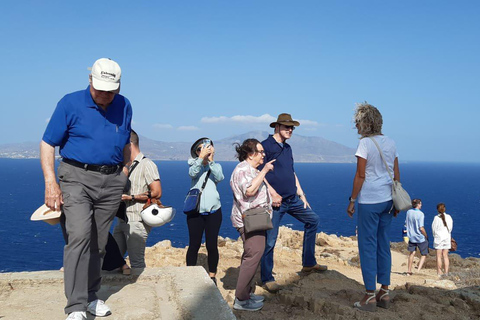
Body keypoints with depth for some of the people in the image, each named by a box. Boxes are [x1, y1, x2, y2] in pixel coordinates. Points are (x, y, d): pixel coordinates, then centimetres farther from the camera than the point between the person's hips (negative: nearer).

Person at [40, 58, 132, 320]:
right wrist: (50, 183, -12)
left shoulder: (124, 106, 8)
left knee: (98, 243, 9)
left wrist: (123, 176, 16)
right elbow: (47, 144, -4)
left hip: (111, 181, 4)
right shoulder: (70, 103, -4)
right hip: (77, 177, -4)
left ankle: (91, 295, 24)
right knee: (79, 236, -17)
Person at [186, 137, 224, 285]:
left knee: (212, 245, 4)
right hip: (195, 211, -1)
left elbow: (219, 178, -13)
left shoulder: (216, 166, 9)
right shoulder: (195, 164, 4)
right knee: (194, 245, 2)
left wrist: (211, 160, -20)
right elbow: (192, 173, -19)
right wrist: (202, 158, -29)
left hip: (213, 211, 1)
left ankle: (212, 276, 17)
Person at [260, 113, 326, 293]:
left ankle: (308, 263, 24)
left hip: (292, 199, 9)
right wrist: (273, 193, -21)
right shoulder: (266, 146, -9)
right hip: (276, 202, -8)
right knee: (269, 241, -4)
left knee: (312, 220, 15)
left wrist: (301, 195, 18)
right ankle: (267, 279, 10)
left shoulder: (287, 148, 16)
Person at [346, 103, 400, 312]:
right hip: (387, 200, 7)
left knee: (368, 247, 1)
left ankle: (370, 297, 6)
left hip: (369, 201, -7)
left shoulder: (365, 143, -12)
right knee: (383, 245, 14)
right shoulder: (390, 143, 8)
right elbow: (396, 174, 10)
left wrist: (352, 200, -7)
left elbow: (360, 175, -14)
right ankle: (384, 293, 21)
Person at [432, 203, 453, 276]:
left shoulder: (436, 218, -12)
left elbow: (434, 229, -5)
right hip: (447, 237, 4)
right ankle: (446, 271, 10)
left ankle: (439, 271, 6)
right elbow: (450, 228, 5)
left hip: (438, 238, -4)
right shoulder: (449, 217, -2)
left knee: (439, 256, 3)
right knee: (445, 256, 10)